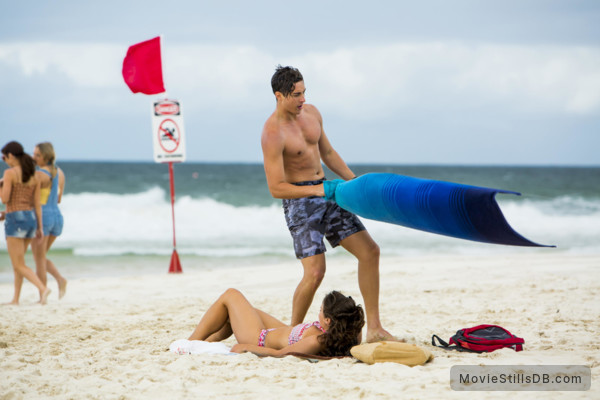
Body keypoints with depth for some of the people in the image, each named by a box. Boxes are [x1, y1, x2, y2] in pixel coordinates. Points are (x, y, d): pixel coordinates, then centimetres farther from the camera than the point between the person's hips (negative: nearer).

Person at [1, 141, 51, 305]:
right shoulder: (33, 175, 9)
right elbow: (37, 203, 9)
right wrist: (40, 227, 12)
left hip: (15, 220, -7)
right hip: (30, 219, 7)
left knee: (19, 266, -4)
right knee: (17, 261, 19)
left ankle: (42, 288, -24)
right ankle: (15, 299, 18)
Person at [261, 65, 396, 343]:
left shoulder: (312, 113, 5)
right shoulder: (272, 133, -19)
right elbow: (276, 188, -21)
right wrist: (318, 190, -27)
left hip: (326, 194, 8)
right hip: (299, 202, -8)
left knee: (370, 251, 2)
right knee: (315, 271, -18)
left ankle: (374, 329, 7)